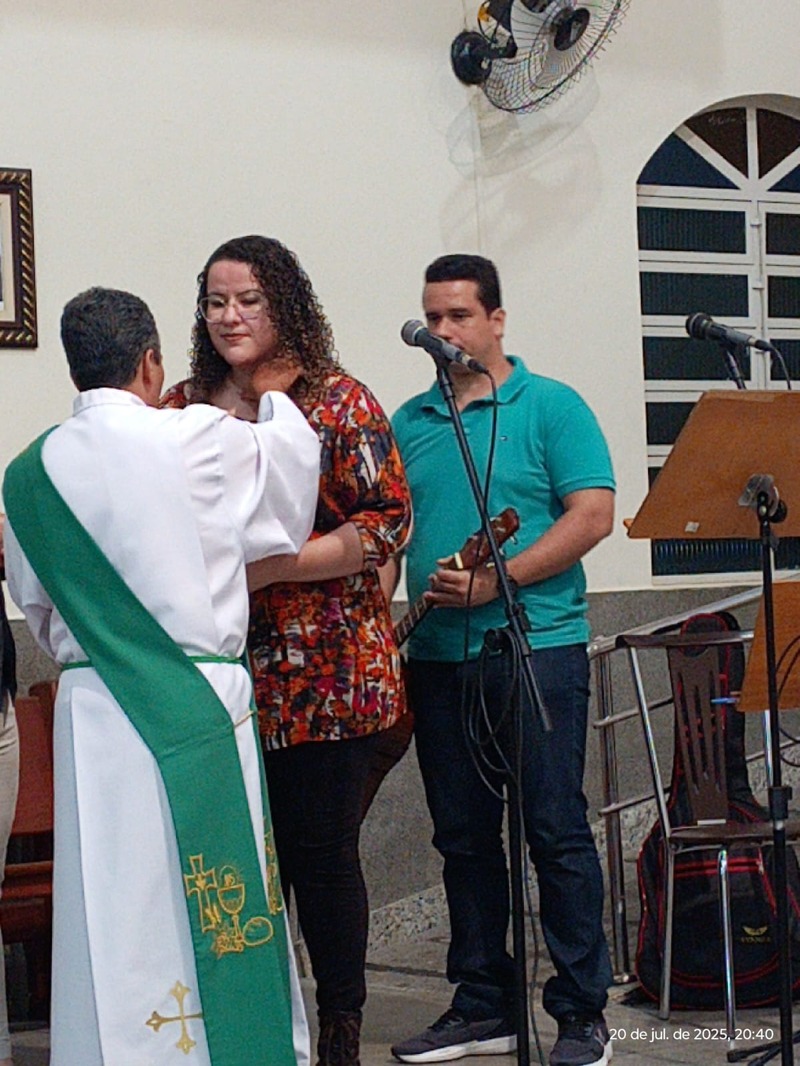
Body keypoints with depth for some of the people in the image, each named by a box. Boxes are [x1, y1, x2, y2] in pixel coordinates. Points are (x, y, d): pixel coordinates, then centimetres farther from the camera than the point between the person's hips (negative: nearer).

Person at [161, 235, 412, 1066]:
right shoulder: (182, 407, 12)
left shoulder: (338, 402, -1)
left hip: (323, 673, -4)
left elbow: (387, 520, -7)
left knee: (322, 849, 1)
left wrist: (270, 568, -16)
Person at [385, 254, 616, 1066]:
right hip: (436, 655, 5)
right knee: (464, 836, 10)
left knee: (556, 831, -4)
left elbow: (592, 514, -9)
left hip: (535, 644, -5)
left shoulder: (550, 407, 0)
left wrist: (497, 581, -17)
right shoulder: (410, 422, 15)